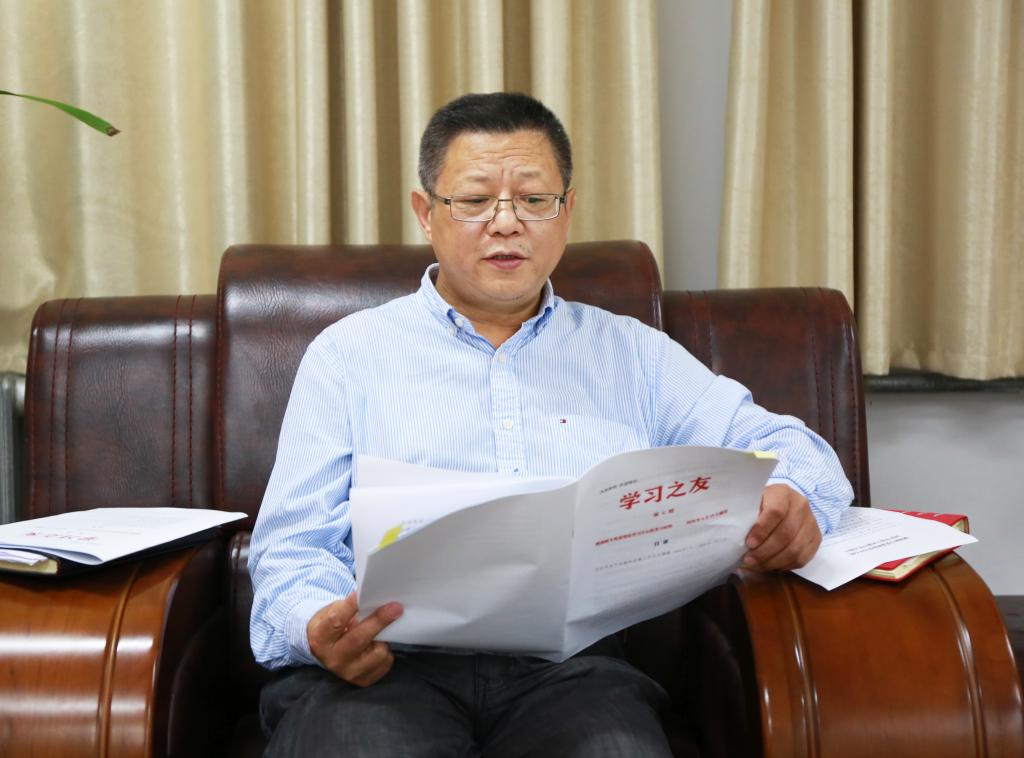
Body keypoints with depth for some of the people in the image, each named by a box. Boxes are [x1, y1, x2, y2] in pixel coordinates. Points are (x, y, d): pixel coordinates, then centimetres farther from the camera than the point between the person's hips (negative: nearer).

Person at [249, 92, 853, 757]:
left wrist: (791, 501, -9)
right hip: (386, 665, -1)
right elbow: (291, 546, 9)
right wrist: (319, 629, -15)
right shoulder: (349, 352, 16)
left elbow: (778, 443, 18)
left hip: (573, 666, 2)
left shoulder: (632, 353, 21)